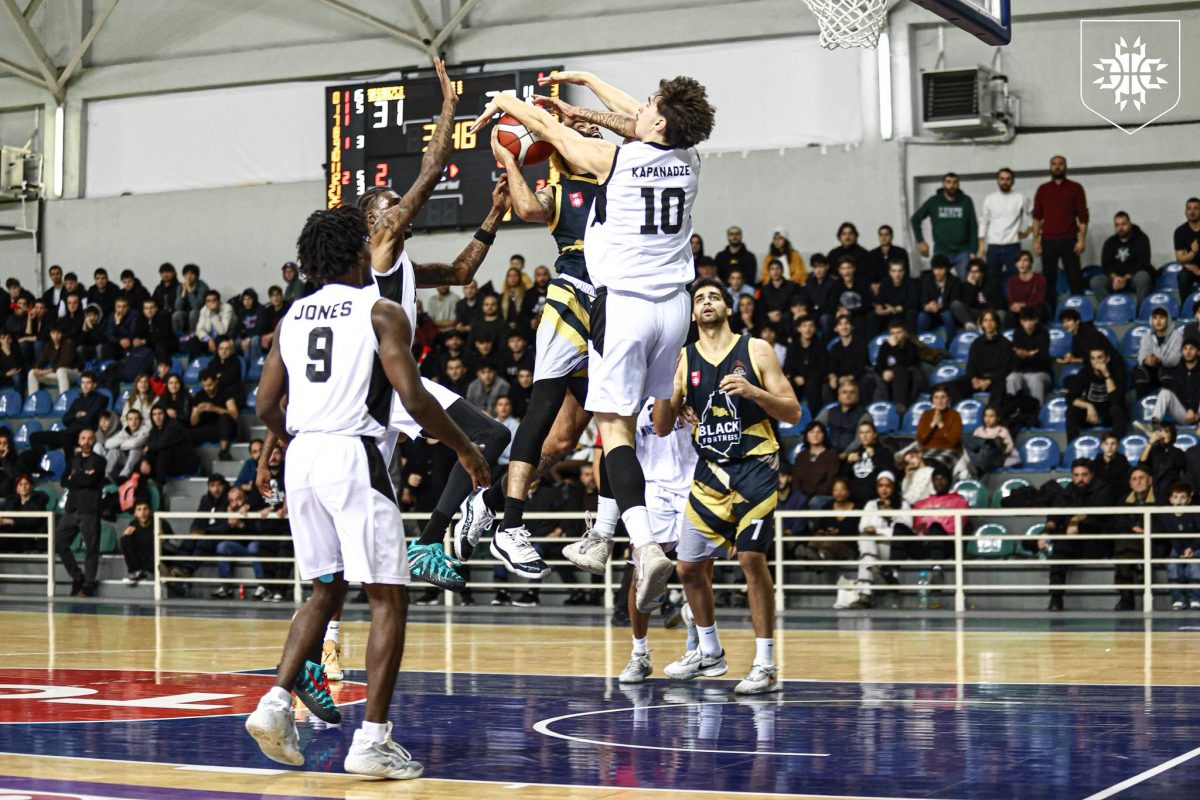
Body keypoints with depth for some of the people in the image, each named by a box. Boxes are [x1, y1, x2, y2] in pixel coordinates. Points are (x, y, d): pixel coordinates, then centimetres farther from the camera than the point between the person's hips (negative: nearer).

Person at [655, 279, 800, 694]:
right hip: (710, 471, 4)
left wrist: (752, 392, -21)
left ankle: (765, 664, -9)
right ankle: (709, 652, 28)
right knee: (690, 567, 7)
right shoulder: (683, 360, 6)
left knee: (752, 558, -16)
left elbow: (793, 413, -5)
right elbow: (662, 428, 4)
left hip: (754, 465, -4)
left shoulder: (756, 350, -2)